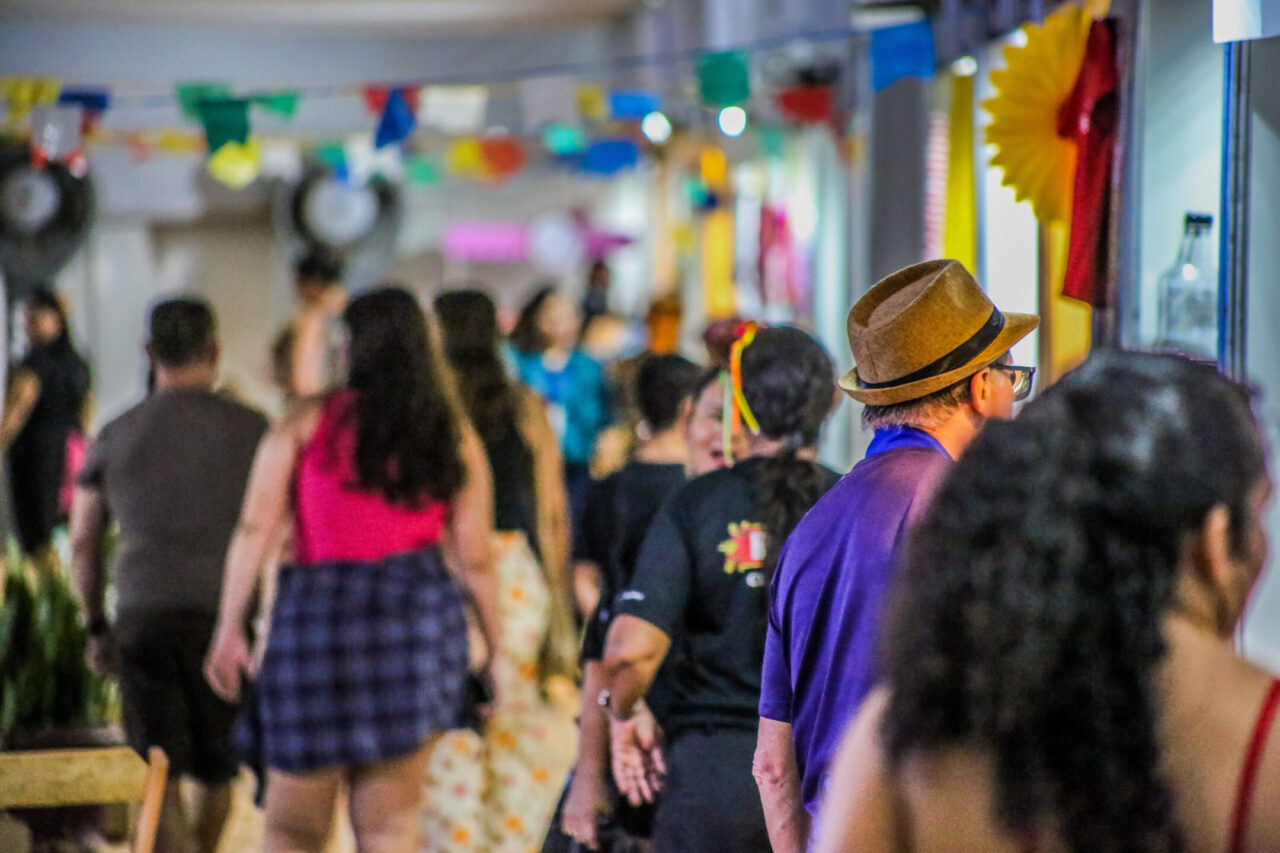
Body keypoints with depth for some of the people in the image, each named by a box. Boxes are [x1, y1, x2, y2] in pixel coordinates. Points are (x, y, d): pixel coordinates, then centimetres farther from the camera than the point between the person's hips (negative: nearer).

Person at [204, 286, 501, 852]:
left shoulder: (306, 423, 3)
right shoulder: (455, 437, 7)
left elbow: (256, 528, -3)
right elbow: (475, 559, 6)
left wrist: (229, 629, -1)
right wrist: (497, 650, 14)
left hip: (314, 611, -1)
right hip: (416, 612, 1)